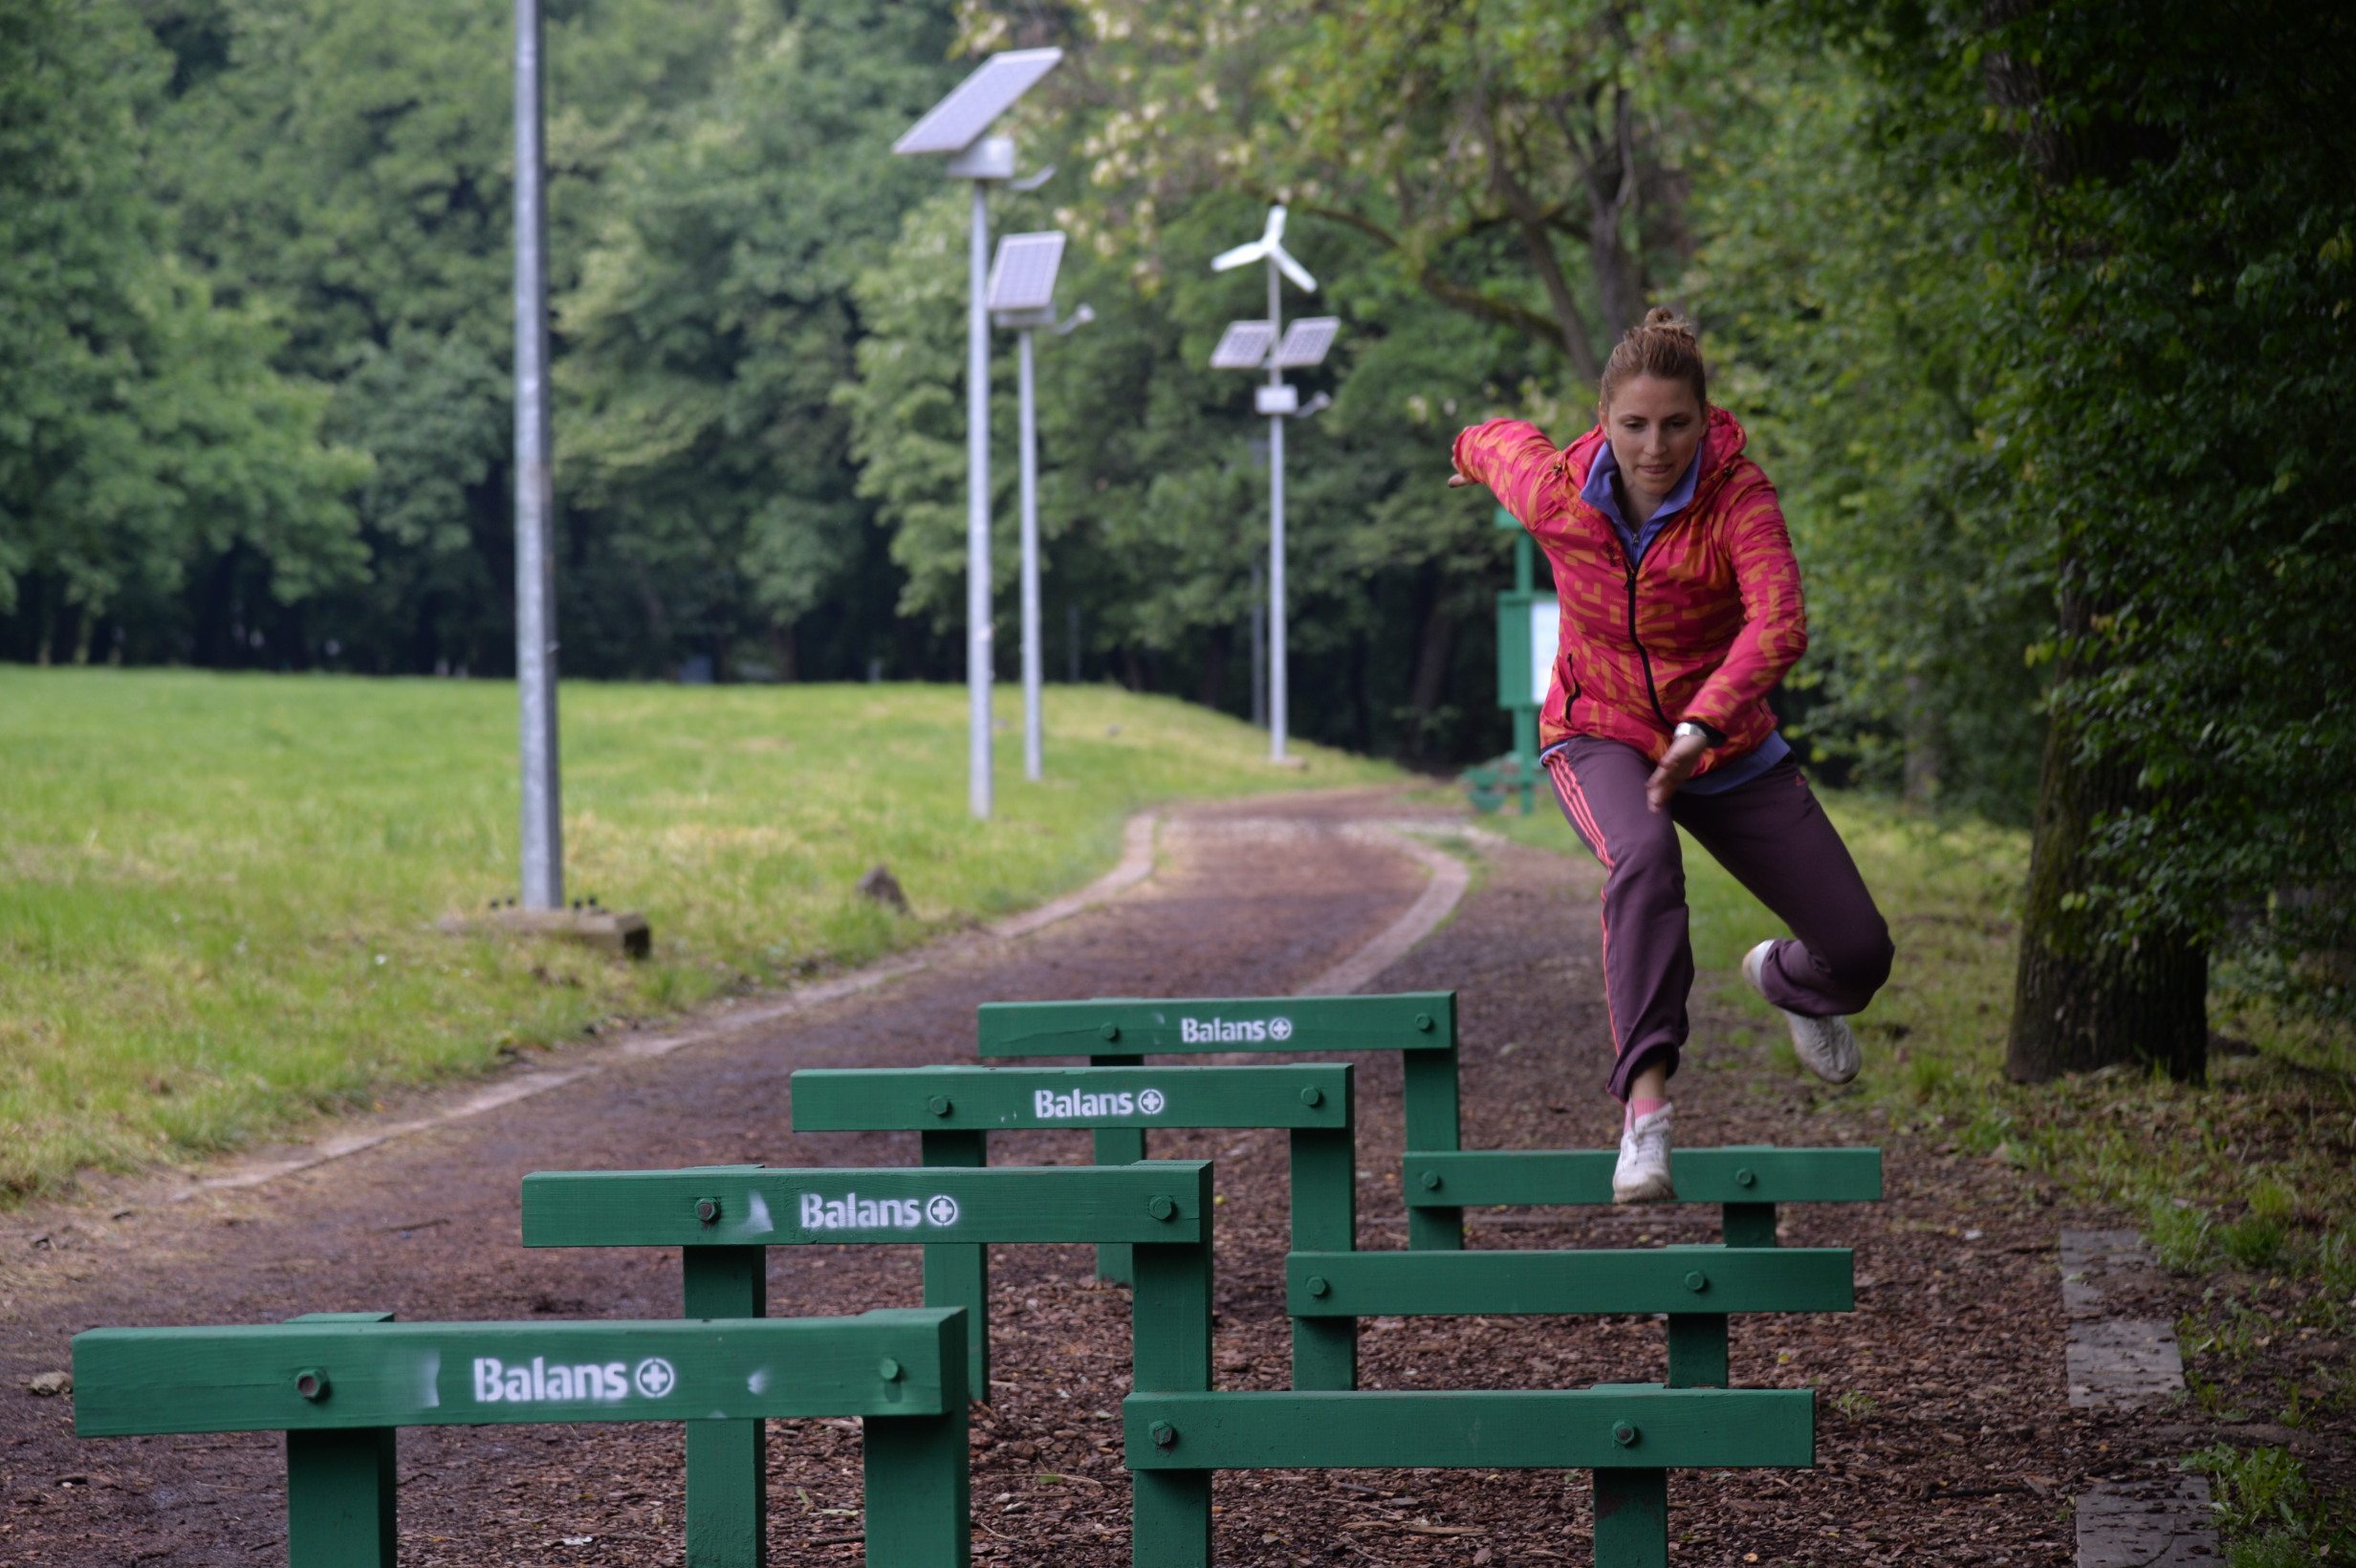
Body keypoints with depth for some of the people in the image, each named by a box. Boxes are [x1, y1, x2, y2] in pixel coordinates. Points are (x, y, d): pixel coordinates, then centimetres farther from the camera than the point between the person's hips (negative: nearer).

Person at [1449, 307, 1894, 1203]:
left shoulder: (1738, 496, -25)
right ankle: (1644, 1104, -45)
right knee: (1645, 857, -38)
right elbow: (1508, 442, 8)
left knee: (1860, 953, -1)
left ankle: (1785, 978, 39)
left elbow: (1778, 625, -41)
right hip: (1600, 738, -1)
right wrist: (1474, 453, 33)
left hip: (1726, 747, 1)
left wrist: (1705, 726, -56)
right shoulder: (1553, 493, -18)